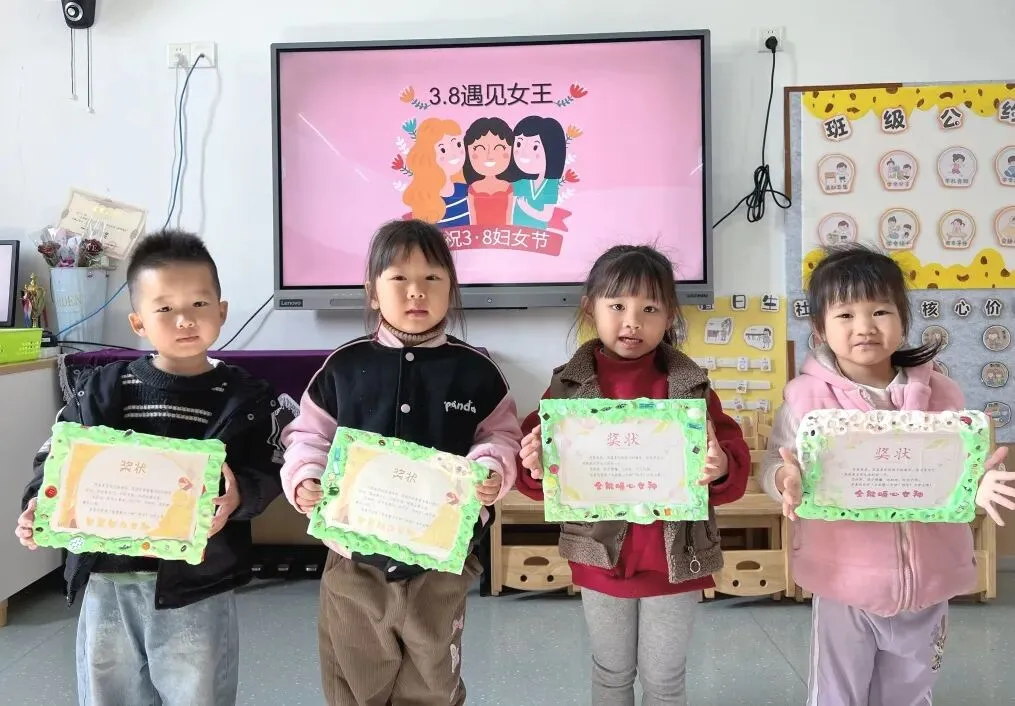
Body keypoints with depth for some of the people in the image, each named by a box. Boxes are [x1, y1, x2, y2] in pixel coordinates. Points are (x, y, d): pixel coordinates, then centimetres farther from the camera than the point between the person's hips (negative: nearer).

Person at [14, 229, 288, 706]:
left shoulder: (246, 398, -6)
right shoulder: (100, 390, 0)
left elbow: (266, 474, -9)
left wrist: (237, 496, -29)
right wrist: (39, 505, -12)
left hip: (196, 583, -2)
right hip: (106, 581, 3)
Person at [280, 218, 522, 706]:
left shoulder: (475, 371, -4)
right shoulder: (344, 365, -3)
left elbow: (501, 435, 3)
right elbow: (308, 435, 4)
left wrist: (491, 472, -16)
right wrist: (304, 480, -13)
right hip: (354, 559, 1)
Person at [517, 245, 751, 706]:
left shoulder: (691, 386, -7)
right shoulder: (569, 385, -7)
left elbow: (731, 459, -7)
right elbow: (542, 472, -4)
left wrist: (722, 468, -28)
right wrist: (535, 469, -26)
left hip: (675, 559, 0)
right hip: (601, 557, 1)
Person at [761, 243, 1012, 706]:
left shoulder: (938, 393, -5)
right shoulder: (808, 396, -12)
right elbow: (773, 466, -11)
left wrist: (977, 485, -18)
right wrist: (787, 481, -33)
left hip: (925, 582, 3)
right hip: (845, 582, -2)